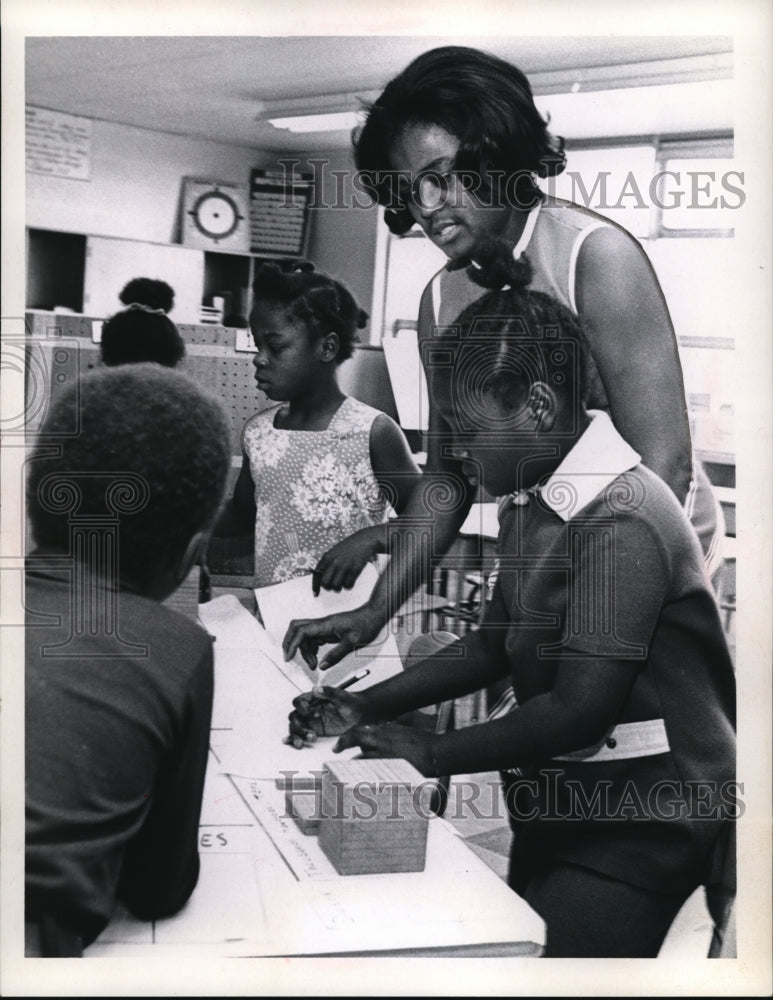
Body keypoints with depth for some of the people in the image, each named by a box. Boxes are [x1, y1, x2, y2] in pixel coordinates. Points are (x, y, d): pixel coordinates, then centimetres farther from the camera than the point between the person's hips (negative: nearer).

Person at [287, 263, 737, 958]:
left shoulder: (619, 519, -23)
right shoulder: (531, 500, 6)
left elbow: (580, 709, -24)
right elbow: (496, 643, 13)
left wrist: (433, 754, -13)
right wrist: (365, 709, 6)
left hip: (640, 825, -8)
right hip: (561, 807, 8)